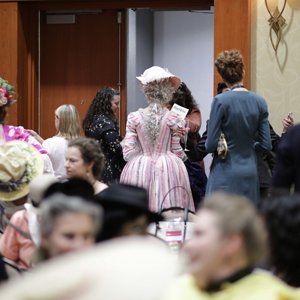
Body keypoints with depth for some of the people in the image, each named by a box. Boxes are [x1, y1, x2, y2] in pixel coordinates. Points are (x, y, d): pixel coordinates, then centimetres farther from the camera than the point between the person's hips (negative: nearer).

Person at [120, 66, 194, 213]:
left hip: (139, 170, 2)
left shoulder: (134, 118, -1)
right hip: (168, 171, -2)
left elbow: (128, 152, 0)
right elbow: (177, 152, 2)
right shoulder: (173, 119, -4)